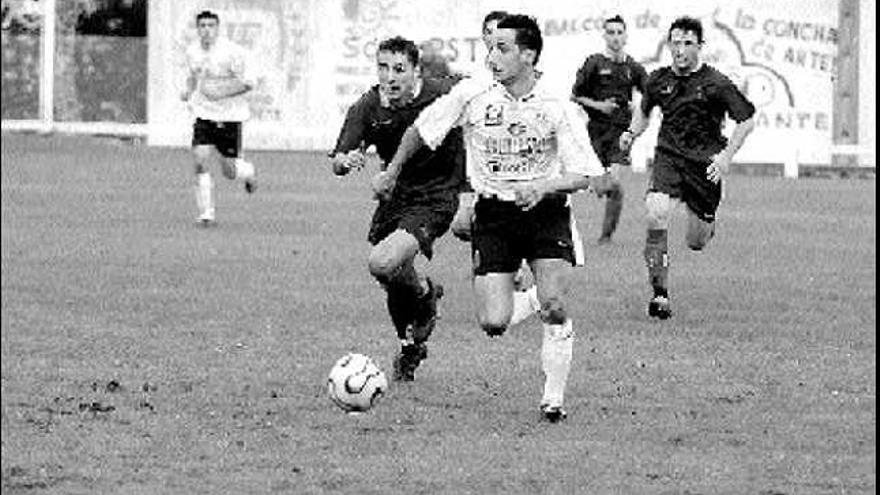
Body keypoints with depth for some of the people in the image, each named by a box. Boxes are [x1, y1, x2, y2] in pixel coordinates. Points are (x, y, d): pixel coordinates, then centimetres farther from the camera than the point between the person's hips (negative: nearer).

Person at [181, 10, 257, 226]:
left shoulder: (232, 52, -14)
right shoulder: (192, 51, 3)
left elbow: (247, 84, -12)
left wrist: (222, 92, -25)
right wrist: (188, 91, 2)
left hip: (230, 116, -3)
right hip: (204, 114, 3)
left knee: (229, 171, 3)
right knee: (200, 162, -15)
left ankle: (248, 171, 40)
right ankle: (206, 214, -7)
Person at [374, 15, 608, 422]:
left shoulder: (557, 110, -9)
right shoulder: (472, 97, -6)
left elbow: (583, 175, -7)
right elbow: (420, 130, 9)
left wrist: (543, 187, -25)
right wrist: (392, 172, 18)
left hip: (545, 211, -1)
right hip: (492, 213, 1)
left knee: (554, 308, -19)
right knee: (493, 325, -10)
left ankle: (553, 396, -3)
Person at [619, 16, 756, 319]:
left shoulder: (716, 84, -8)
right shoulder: (658, 80, 3)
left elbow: (747, 121, -3)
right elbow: (644, 111, 23)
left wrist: (727, 155, -12)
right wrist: (632, 133, 3)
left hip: (704, 165, -2)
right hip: (668, 157, 2)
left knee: (696, 243, 4)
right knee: (656, 216, -25)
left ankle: (707, 225, 46)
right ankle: (660, 294, -18)